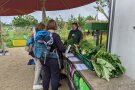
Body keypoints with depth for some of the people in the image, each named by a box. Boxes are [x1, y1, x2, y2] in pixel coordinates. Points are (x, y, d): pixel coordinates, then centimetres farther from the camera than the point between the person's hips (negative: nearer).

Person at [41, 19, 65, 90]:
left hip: (44, 59, 6)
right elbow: (62, 48, -17)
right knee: (54, 76, 10)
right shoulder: (55, 35, -17)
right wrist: (64, 50, 4)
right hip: (53, 59, -6)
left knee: (46, 75, 20)